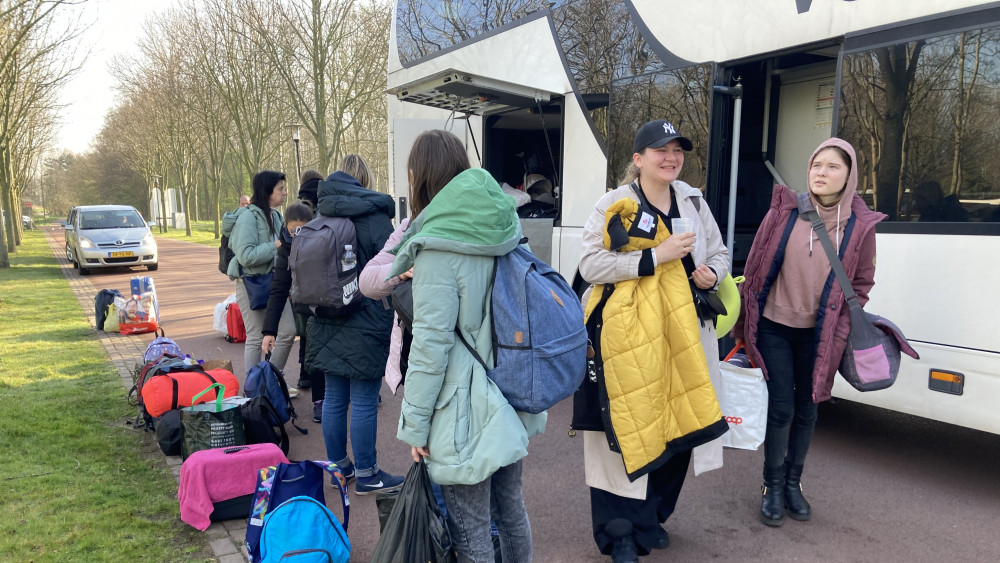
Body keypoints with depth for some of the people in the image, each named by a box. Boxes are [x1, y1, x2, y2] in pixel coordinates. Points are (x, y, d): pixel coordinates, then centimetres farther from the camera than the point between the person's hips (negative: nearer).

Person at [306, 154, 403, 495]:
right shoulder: (374, 215, -11)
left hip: (328, 325, 7)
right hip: (366, 324, -7)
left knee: (334, 398, 14)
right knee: (364, 402, 2)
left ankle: (338, 466, 27)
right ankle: (366, 474, 12)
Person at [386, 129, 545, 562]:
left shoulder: (438, 245, -17)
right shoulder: (501, 229, 5)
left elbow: (431, 343, -19)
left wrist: (413, 424, -11)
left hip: (466, 412, -8)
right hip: (508, 405, 8)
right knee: (511, 510, 21)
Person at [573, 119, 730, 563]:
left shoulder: (693, 202, 12)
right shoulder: (615, 205, -5)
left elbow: (719, 253, 21)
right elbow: (590, 264, -15)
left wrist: (712, 273, -3)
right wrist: (655, 257, -21)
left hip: (681, 336, 6)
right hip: (625, 336, -5)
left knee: (678, 425, 10)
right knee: (626, 428, -3)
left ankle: (651, 517, 32)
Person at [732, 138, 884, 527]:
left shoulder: (860, 225, -4)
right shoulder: (785, 212, -7)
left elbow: (860, 285, 4)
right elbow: (755, 270, -2)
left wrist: (839, 337, -3)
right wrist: (745, 327, 0)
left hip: (818, 334, 2)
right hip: (774, 327, -1)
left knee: (806, 409, 13)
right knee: (781, 408, 0)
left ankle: (792, 484, 31)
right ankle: (772, 487, 19)